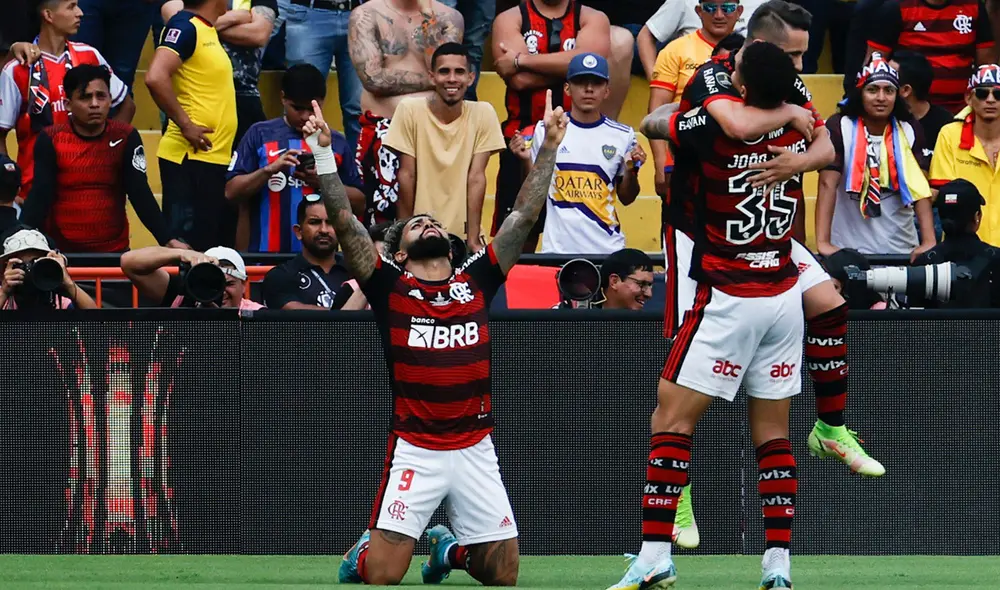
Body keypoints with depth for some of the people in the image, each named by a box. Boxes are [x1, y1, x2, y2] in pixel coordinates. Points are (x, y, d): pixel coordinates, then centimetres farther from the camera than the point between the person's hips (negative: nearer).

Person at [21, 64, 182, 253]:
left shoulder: (125, 138, -2)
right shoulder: (51, 140, -5)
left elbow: (140, 194, -4)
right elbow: (40, 197, -11)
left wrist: (167, 240, -14)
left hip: (114, 251, 1)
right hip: (59, 251, -1)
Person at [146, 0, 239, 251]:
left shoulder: (207, 29, 13)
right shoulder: (184, 27, -14)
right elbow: (156, 78, -27)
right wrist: (186, 125, -21)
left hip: (216, 158, 10)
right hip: (190, 158, -10)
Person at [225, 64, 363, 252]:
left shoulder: (337, 143, 8)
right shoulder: (260, 135, 4)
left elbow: (359, 204, 9)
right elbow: (232, 192, 1)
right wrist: (269, 169, -14)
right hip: (267, 254, -1)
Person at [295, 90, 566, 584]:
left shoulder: (475, 282, 8)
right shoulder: (390, 286, 1)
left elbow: (525, 215, 8)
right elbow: (343, 221, -7)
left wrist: (549, 146, 5)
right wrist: (323, 152, -13)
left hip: (475, 448, 3)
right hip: (414, 447, -3)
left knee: (504, 575, 3)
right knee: (382, 575, -10)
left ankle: (449, 548, 35)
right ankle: (361, 552, 27)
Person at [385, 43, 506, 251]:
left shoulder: (483, 114, -3)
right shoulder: (410, 109, -6)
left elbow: (476, 178, -4)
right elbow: (407, 175, -4)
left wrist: (473, 240, -8)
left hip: (463, 234, 1)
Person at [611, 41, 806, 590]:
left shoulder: (717, 126, -15)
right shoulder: (801, 129, -1)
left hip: (727, 299, -6)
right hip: (783, 296, 6)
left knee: (671, 419, -3)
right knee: (772, 433, 9)